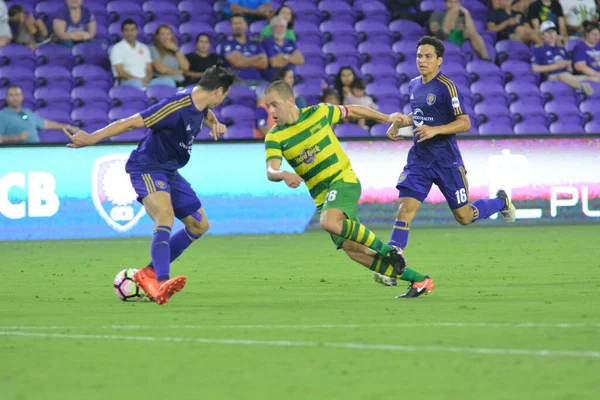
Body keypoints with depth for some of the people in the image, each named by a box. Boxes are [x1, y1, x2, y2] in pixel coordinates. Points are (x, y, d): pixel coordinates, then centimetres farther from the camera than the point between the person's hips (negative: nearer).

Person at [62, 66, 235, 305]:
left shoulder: (200, 104, 2)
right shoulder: (177, 106, -26)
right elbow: (132, 122, -27)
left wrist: (215, 124, 4)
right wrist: (91, 139, -30)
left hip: (169, 171, 10)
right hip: (147, 167, -10)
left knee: (199, 225, 13)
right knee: (166, 217, -33)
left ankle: (149, 274, 16)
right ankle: (162, 283, -48)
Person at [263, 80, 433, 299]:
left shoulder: (318, 113, -4)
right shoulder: (274, 137, -2)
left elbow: (351, 111, 13)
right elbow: (271, 171, -17)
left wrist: (387, 118, 21)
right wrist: (284, 174, -40)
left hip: (343, 180, -3)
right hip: (322, 197, 4)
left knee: (329, 222, -34)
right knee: (353, 250, -9)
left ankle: (387, 250, -19)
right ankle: (418, 279, 0)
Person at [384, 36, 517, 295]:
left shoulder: (446, 87, -13)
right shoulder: (414, 86, 9)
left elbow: (464, 123, -16)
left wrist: (435, 130, -27)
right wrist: (399, 123, 9)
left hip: (446, 160, -5)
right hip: (419, 158, 5)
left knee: (464, 216, 5)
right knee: (406, 206, -12)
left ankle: (501, 202, 34)